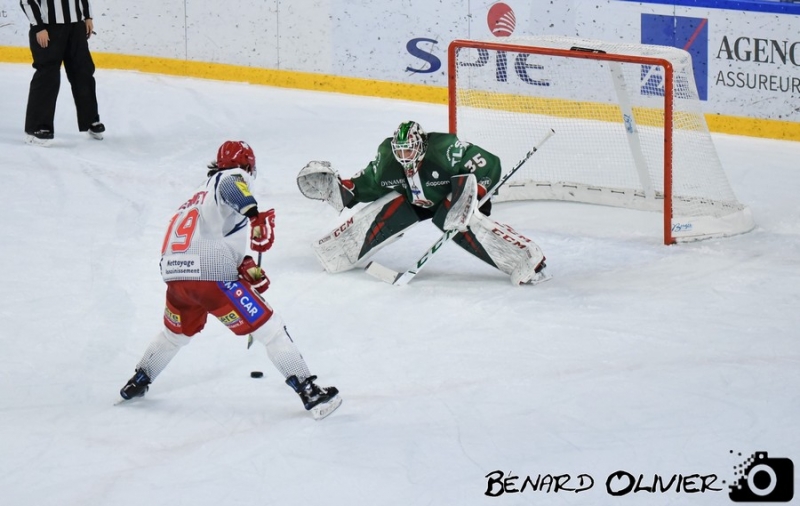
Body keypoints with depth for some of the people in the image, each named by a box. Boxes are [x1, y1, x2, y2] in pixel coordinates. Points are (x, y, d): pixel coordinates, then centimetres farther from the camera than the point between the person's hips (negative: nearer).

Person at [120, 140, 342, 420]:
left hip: (174, 275, 8)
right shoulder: (232, 177, 5)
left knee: (176, 333, 35)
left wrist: (245, 266, 20)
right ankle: (310, 393, -8)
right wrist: (256, 216, -36)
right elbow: (232, 188, -21)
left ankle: (137, 383, 46)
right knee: (270, 329, -3)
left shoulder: (202, 191, 29)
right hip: (211, 276, -8)